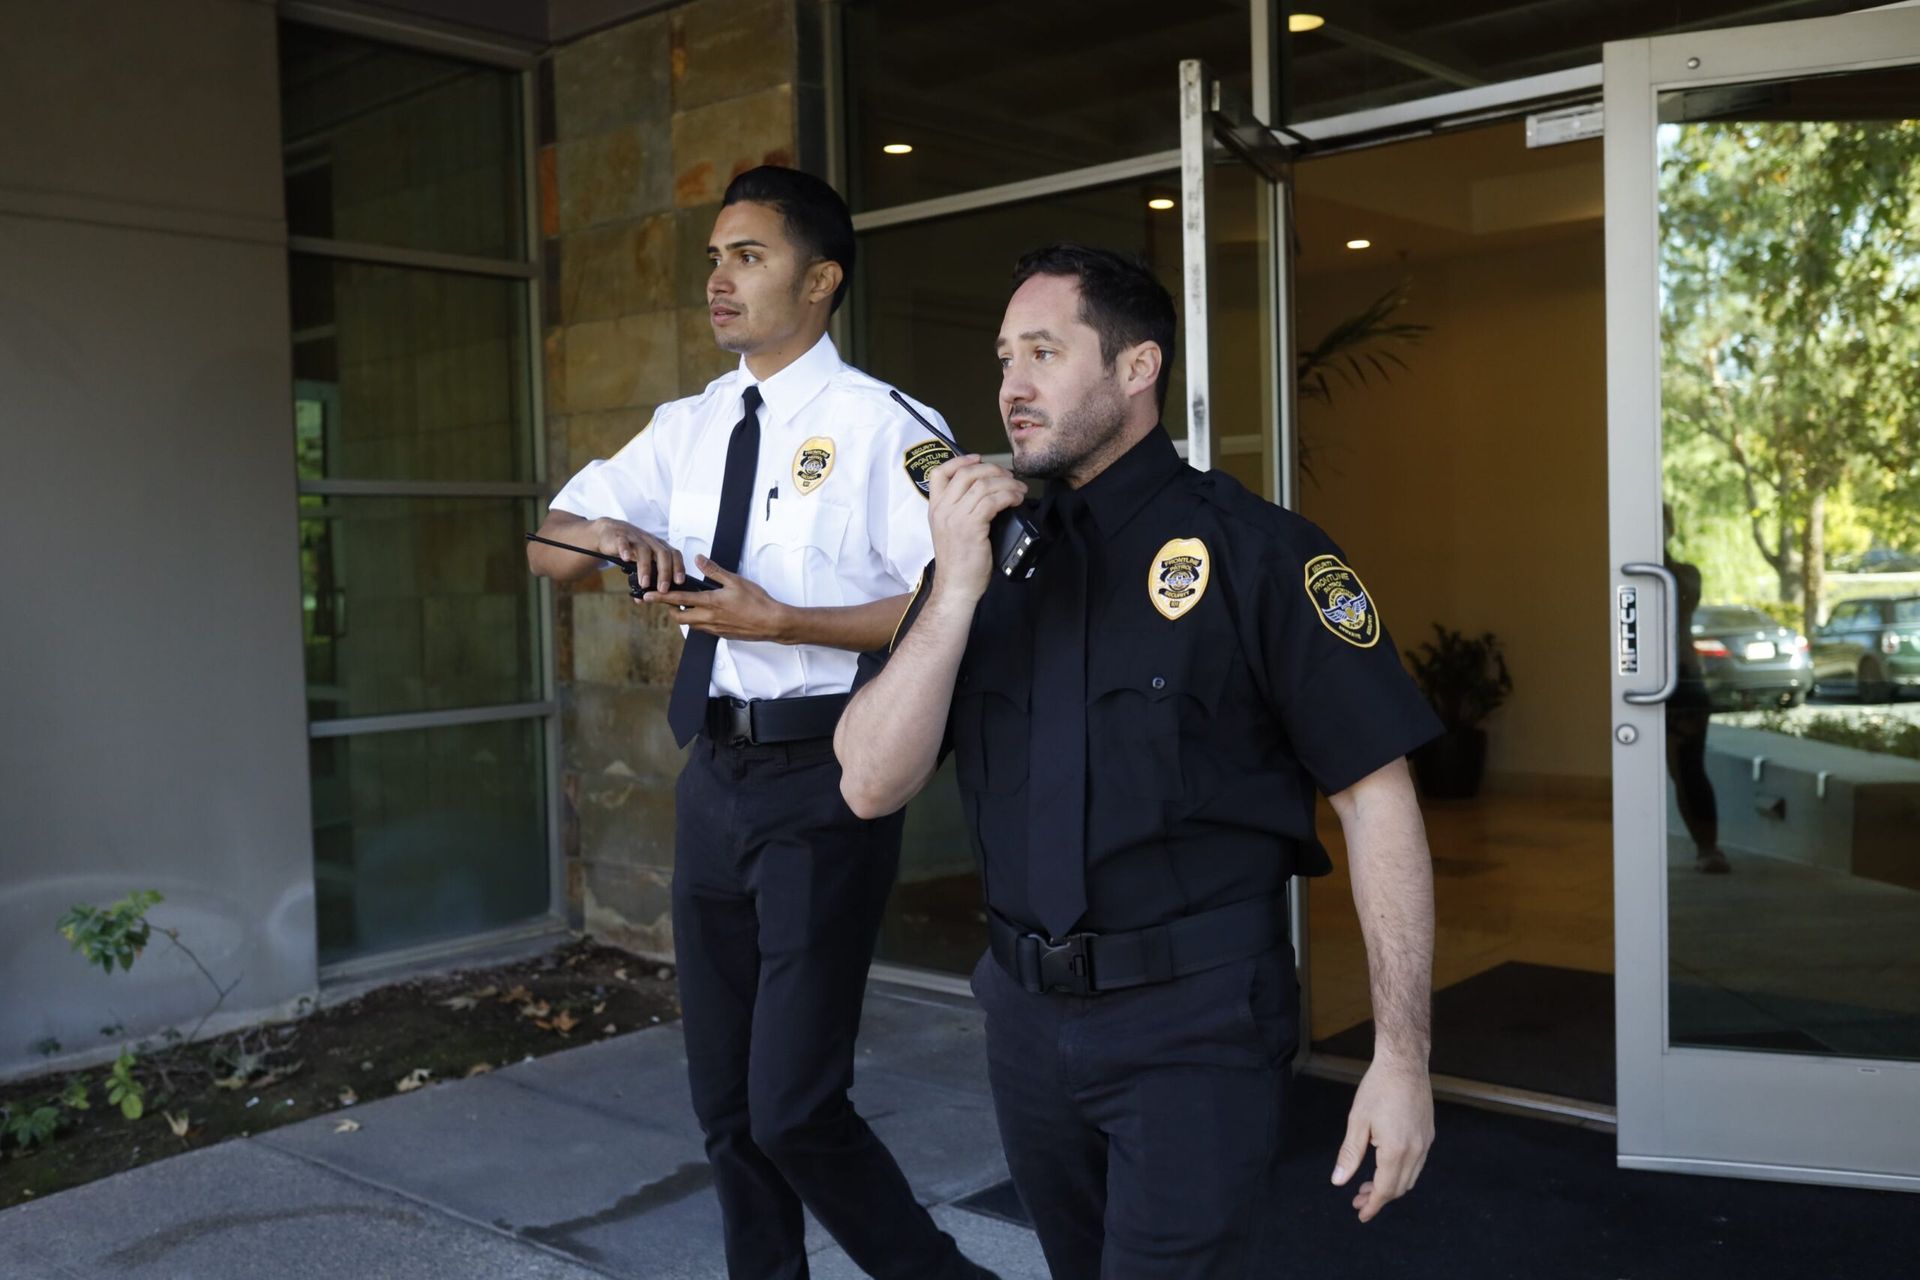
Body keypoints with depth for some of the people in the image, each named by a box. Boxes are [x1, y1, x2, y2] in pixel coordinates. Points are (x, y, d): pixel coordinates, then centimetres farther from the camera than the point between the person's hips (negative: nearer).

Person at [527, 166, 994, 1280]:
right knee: (725, 1099, 17)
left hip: (825, 782, -7)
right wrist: (614, 534, -8)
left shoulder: (879, 425, -10)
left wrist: (776, 620, -19)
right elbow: (546, 546, 14)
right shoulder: (689, 428, 10)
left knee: (795, 1108, -6)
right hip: (714, 775, 7)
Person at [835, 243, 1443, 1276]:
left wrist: (1401, 1059, -15)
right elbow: (871, 787, -3)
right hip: (1025, 1011, 6)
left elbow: (1376, 800, -12)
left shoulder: (1253, 550, -11)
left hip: (1197, 1023, -5)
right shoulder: (985, 548, 3)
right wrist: (956, 589, -15)